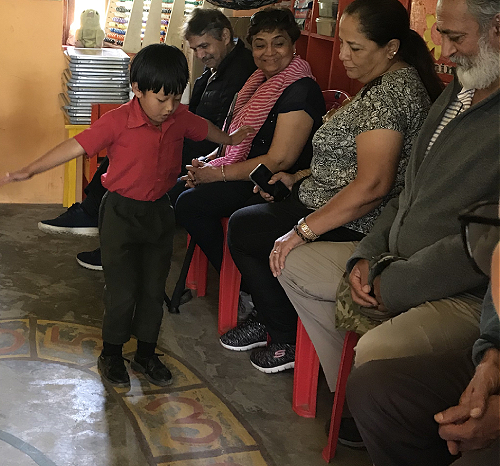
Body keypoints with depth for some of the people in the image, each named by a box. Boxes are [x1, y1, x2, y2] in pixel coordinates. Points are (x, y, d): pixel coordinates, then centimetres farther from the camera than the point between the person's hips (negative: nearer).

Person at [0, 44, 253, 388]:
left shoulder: (180, 118, -3)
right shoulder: (119, 121, -20)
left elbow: (204, 128, 19)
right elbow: (77, 145, -23)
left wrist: (230, 140, 35)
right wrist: (30, 170, -27)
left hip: (159, 212, 5)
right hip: (122, 214, -5)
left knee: (154, 289, 12)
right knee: (122, 290, 1)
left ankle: (146, 354, 29)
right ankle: (111, 354, 22)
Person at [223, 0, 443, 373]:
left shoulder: (391, 93, -23)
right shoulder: (386, 84, 11)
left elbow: (373, 184, -32)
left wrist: (303, 231, -30)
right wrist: (298, 179, 16)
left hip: (351, 226, -11)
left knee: (243, 229, 1)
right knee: (247, 213, 21)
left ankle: (289, 342, 11)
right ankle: (270, 318, 27)